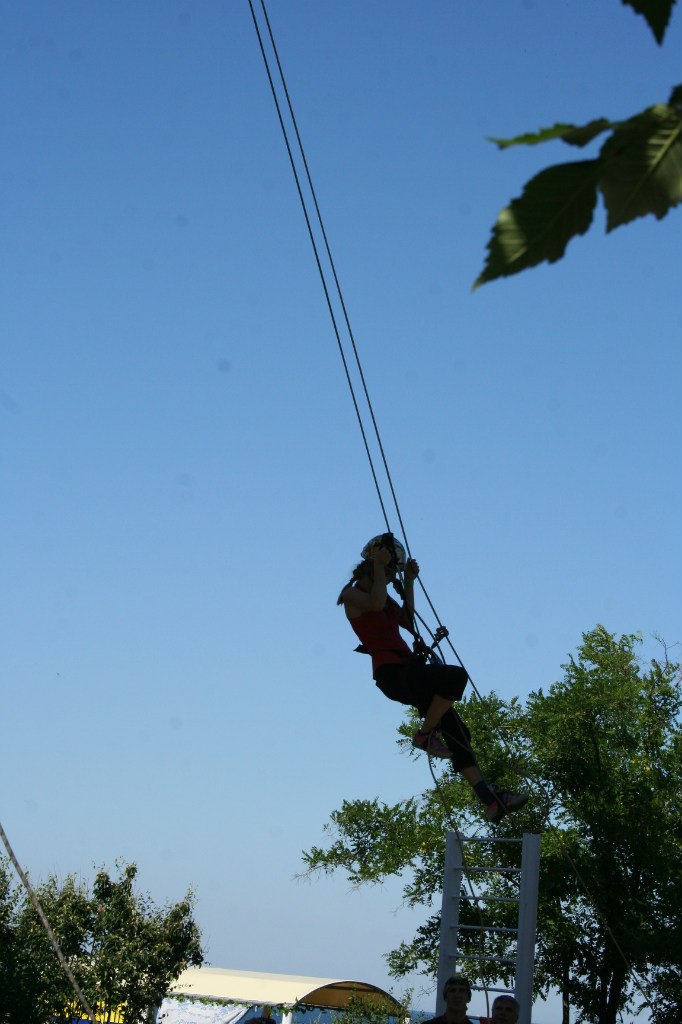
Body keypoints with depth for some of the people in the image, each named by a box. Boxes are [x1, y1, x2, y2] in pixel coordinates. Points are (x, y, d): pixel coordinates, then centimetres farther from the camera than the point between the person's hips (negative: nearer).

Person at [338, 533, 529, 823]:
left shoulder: (381, 593, 23)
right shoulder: (353, 595, -3)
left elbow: (407, 621, 30)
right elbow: (376, 605, -25)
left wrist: (408, 582, 23)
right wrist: (378, 566, -13)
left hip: (408, 672, 9)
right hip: (391, 672, -9)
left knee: (457, 732, 1)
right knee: (456, 676, -32)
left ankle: (491, 799, 0)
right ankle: (425, 735, -12)